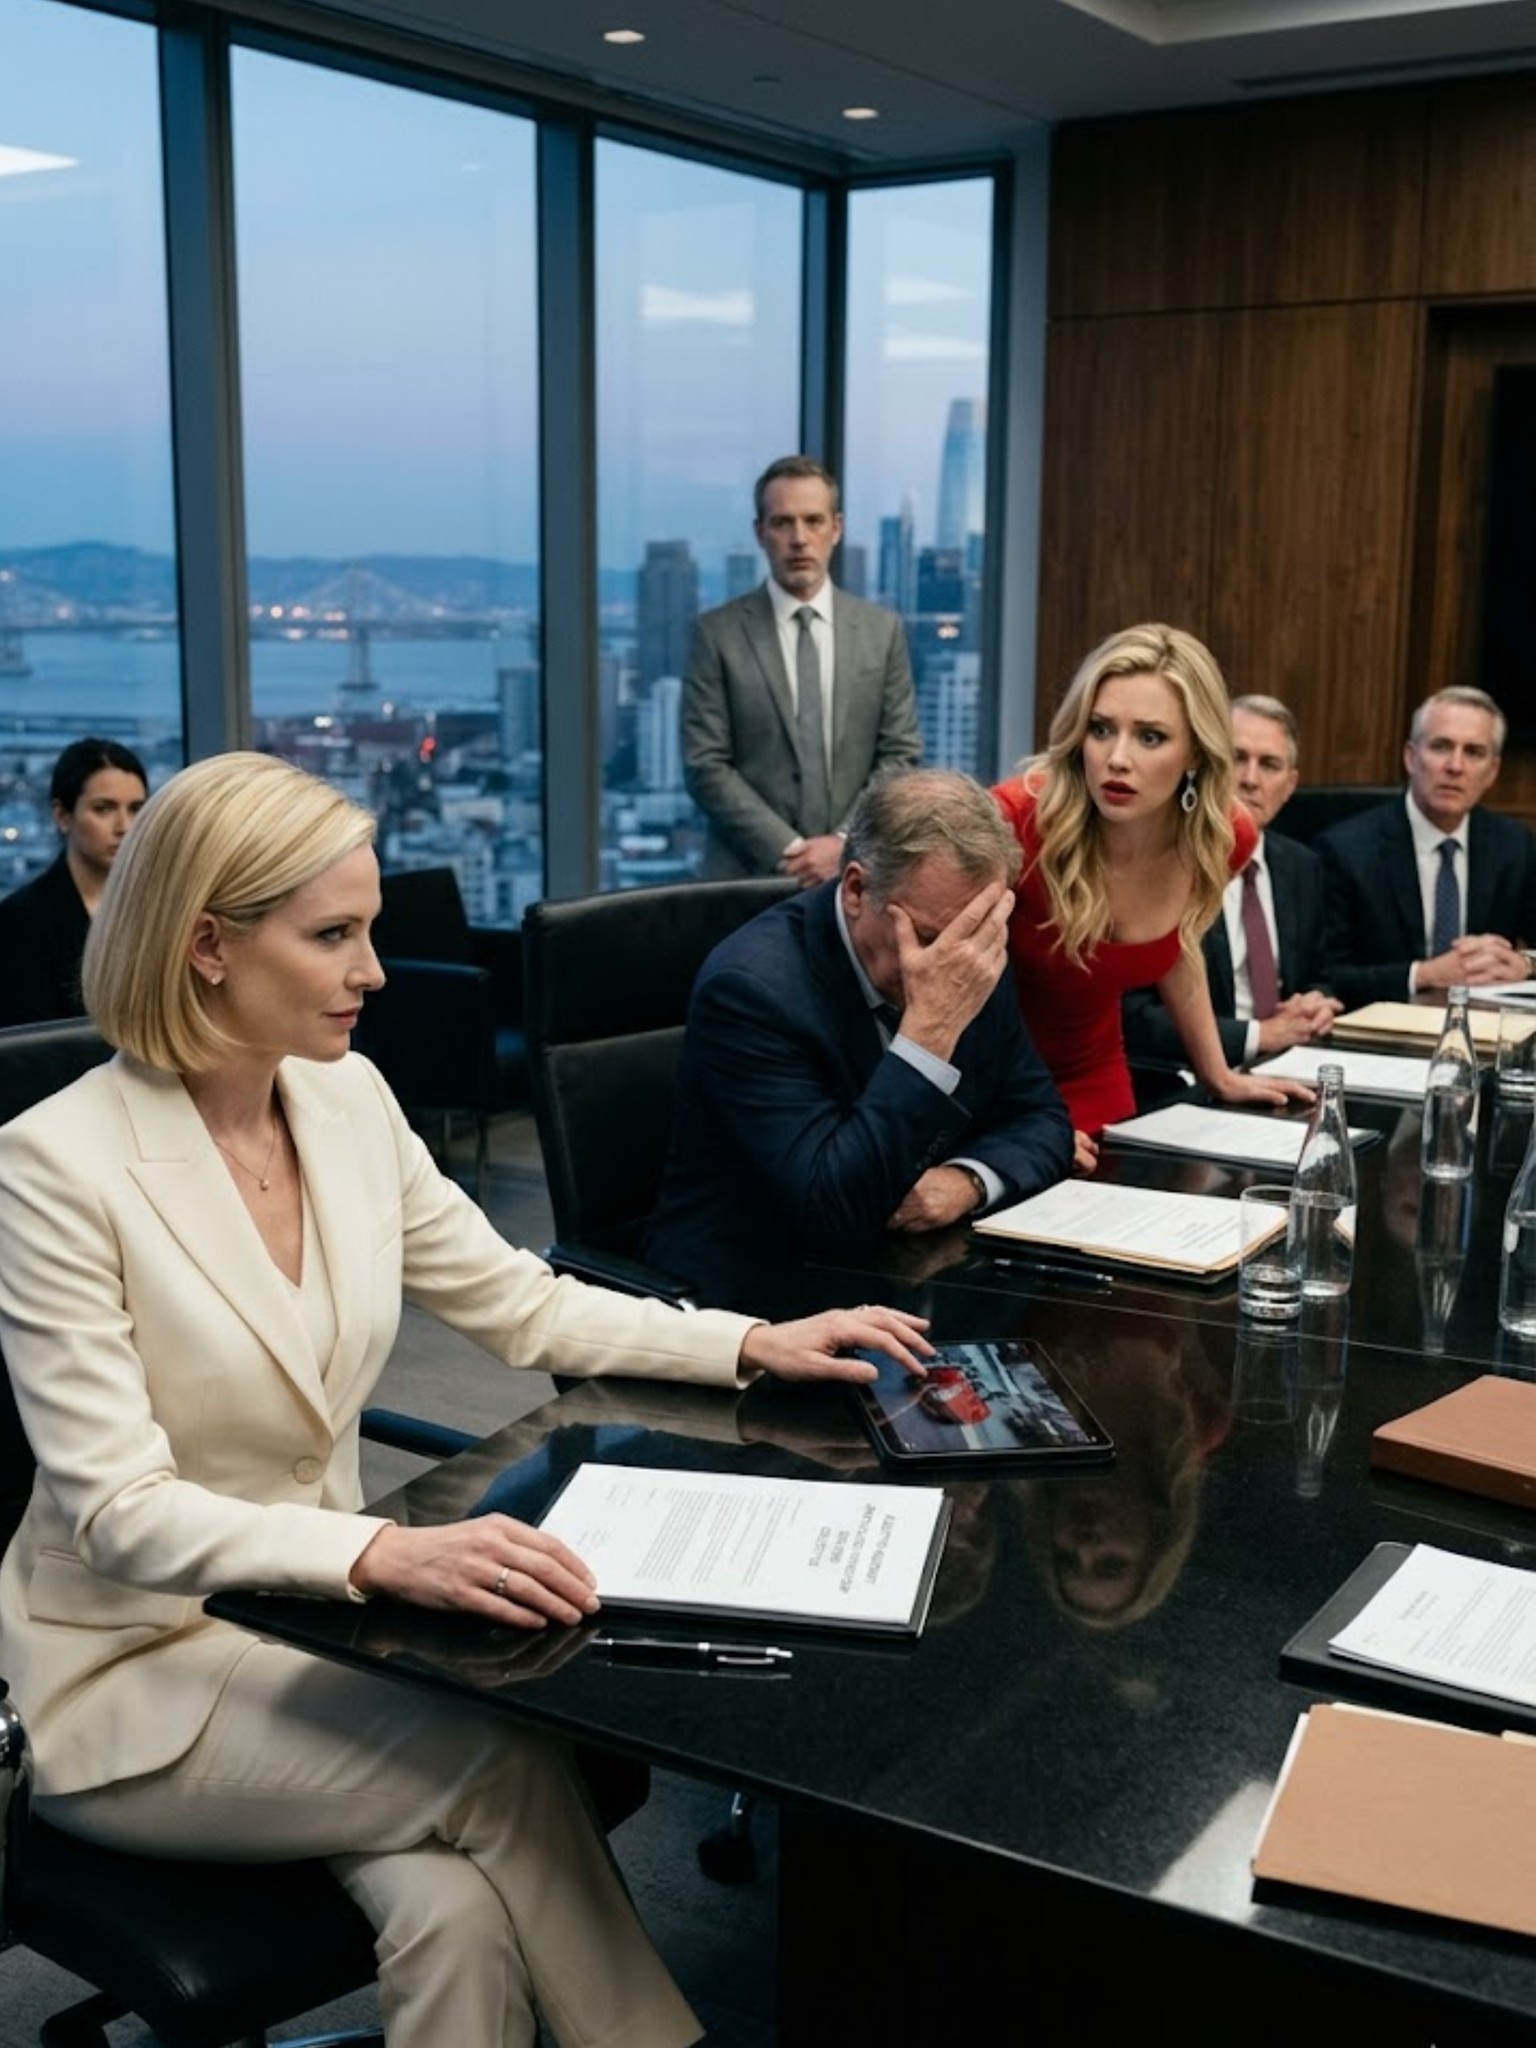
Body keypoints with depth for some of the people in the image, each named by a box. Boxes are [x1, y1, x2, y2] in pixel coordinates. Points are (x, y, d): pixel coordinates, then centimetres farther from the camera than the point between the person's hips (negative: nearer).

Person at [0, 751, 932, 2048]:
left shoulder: (348, 1101, -1)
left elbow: (524, 1308, 9)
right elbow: (117, 1510, -24)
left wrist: (753, 1345, -2)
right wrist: (389, 1553, -38)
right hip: (138, 1669, -4)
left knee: (456, 1911, -22)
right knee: (513, 1765, -22)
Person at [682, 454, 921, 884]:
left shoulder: (882, 630, 7)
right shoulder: (718, 633, 0)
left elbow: (899, 756, 4)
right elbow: (706, 767, -5)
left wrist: (845, 843, -9)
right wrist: (786, 849, -13)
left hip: (856, 870, 2)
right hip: (748, 873, -2)